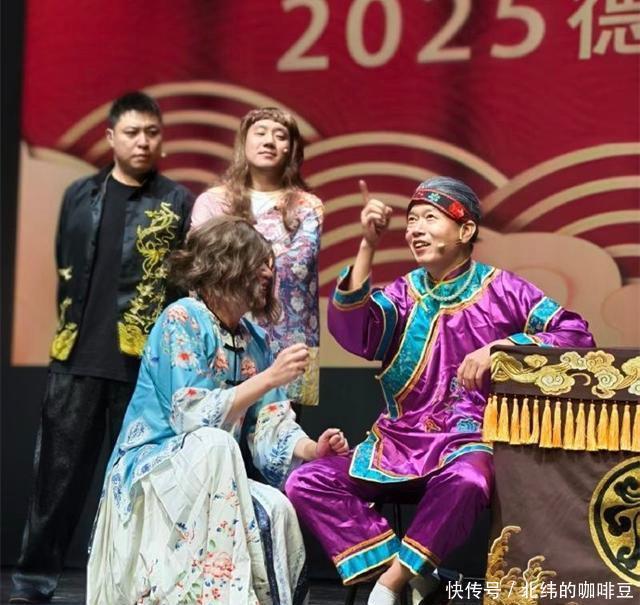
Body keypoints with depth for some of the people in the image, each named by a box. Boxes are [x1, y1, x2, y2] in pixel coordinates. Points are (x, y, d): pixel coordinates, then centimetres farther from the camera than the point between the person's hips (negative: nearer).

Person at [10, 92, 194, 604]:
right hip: (77, 355, 2)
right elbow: (65, 268, 17)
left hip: (146, 361, -2)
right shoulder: (81, 195, 12)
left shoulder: (178, 203, 4)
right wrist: (73, 325, 12)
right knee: (59, 470, 3)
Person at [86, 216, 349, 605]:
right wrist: (269, 379, -23)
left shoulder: (256, 340, 8)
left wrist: (311, 449, -17)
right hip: (149, 471, -6)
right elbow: (193, 417, -22)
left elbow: (268, 426, 3)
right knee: (214, 444, -35)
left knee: (277, 508, -24)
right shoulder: (182, 319, -13)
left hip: (213, 480, 6)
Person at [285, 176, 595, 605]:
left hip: (472, 442, -4)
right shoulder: (404, 294, 8)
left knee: (466, 480, -41)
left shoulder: (502, 290, 0)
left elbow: (578, 335, -8)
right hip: (401, 444, 4)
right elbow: (353, 333, -12)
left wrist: (501, 347, -19)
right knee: (308, 483, -14)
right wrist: (368, 247, -18)